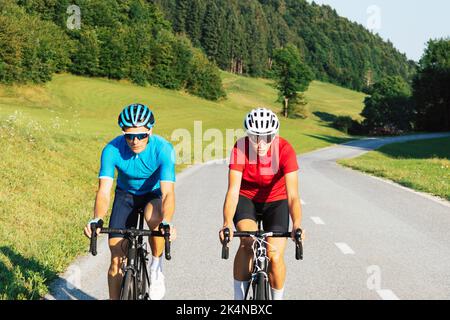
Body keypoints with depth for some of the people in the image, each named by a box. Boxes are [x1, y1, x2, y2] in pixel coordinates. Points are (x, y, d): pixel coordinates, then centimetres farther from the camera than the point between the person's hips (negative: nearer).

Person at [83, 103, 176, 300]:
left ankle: (157, 266, -12)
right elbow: (104, 191, -34)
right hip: (126, 194, 2)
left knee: (154, 217, -37)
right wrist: (96, 220, -52)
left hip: (154, 194, -2)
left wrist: (166, 223, -57)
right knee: (117, 259, -4)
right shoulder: (112, 150, -28)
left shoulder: (163, 149, -32)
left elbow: (167, 192, -39)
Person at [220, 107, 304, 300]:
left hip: (275, 200, 0)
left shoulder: (285, 150, -27)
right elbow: (233, 191, -30)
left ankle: (277, 298, 13)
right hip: (246, 198, 0)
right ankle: (239, 297, -11)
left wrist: (297, 225, -50)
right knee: (248, 241, -26)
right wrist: (227, 223, -47)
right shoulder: (240, 148, -26)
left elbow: (292, 195, -33)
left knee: (275, 256, -12)